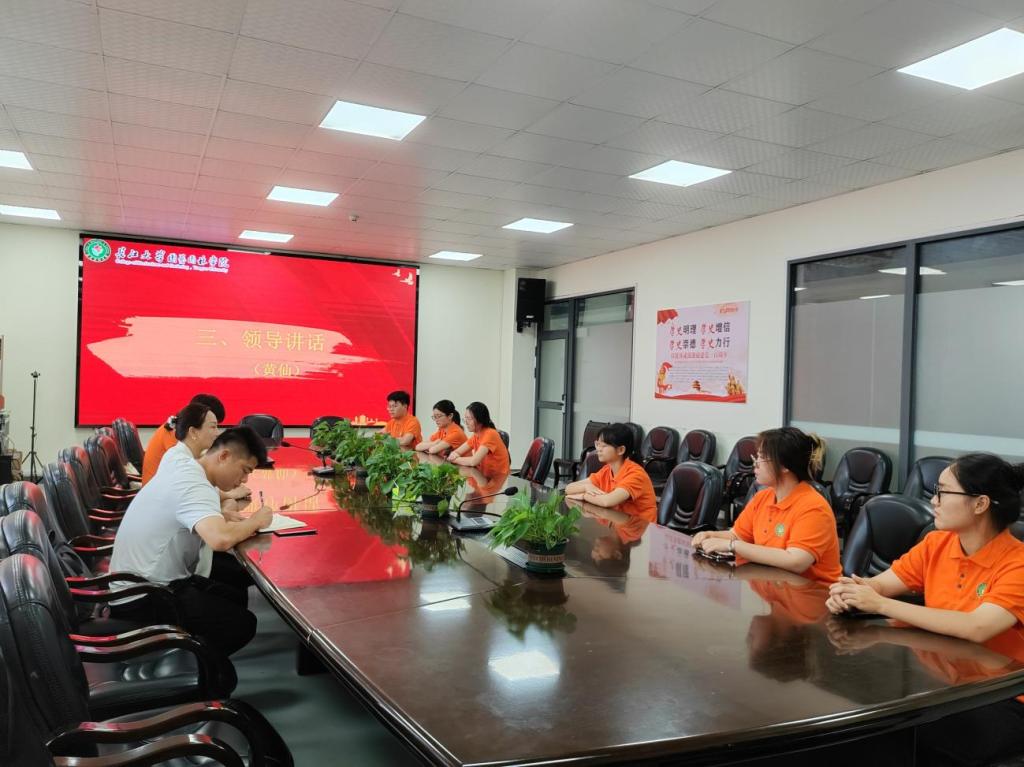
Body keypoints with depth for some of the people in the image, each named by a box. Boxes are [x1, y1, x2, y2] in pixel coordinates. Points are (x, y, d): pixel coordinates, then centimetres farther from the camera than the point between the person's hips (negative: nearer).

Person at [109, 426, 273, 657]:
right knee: (242, 624, -13)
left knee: (235, 597, 16)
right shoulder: (195, 487, -25)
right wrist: (254, 521, -23)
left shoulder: (181, 462, 2)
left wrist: (227, 517, 3)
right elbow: (220, 539, -44)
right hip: (141, 600, -10)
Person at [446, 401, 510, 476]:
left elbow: (474, 461, -27)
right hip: (484, 476, 7)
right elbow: (456, 452, 8)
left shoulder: (490, 434, -19)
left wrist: (455, 459, -11)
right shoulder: (476, 436, 5)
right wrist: (454, 455, -15)